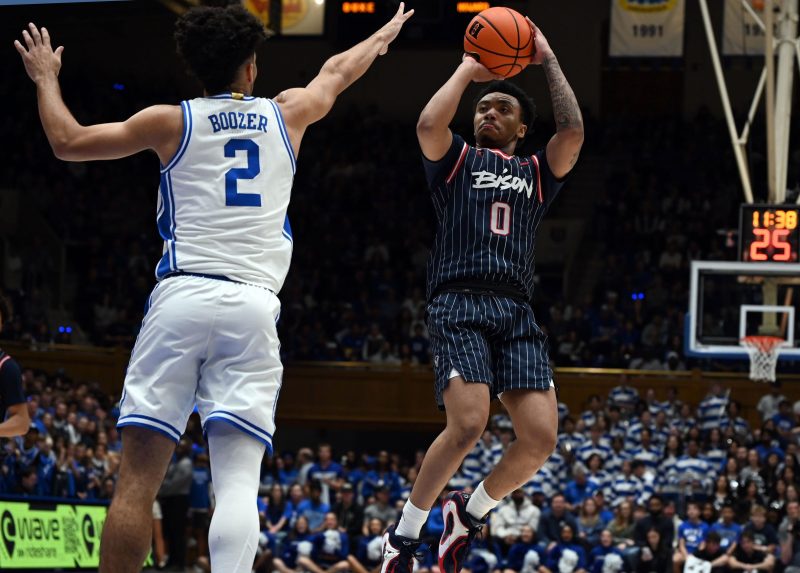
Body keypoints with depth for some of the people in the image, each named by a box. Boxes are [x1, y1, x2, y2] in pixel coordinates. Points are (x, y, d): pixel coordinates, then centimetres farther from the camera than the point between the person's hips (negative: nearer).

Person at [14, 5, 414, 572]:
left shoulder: (172, 121, 9)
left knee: (138, 478, 1)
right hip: (254, 307, 1)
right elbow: (337, 71, 37)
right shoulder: (287, 114, 15)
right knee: (238, 479, -9)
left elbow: (67, 141, 17)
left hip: (181, 297, -1)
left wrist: (46, 78, 34)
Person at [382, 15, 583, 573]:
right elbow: (429, 124, -7)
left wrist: (548, 61, 10)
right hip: (460, 302, -4)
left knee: (541, 437, -12)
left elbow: (573, 132, 4)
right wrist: (467, 70, 6)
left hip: (517, 311, 4)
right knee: (469, 424, -24)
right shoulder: (456, 159, 16)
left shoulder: (536, 172, 23)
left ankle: (470, 512, 15)